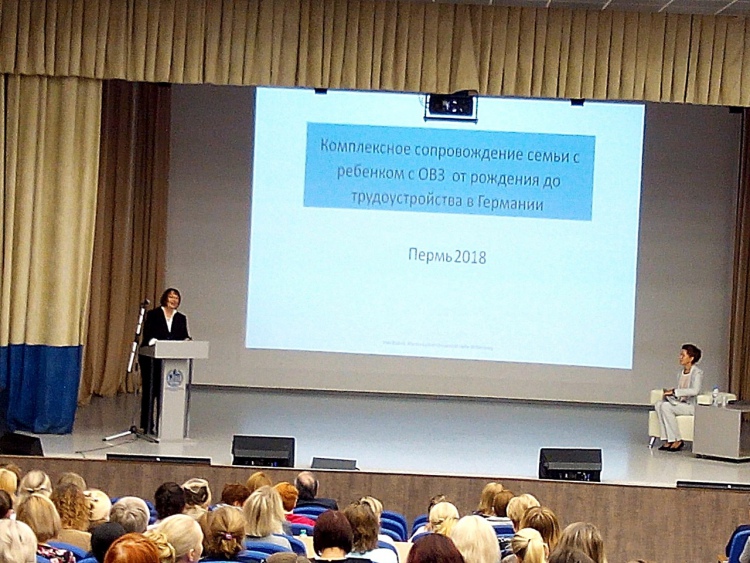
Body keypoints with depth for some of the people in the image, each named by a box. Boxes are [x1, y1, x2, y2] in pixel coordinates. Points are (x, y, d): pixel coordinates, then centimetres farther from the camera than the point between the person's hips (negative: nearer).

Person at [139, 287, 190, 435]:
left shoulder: (181, 318, 12)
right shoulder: (153, 314, 0)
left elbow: (184, 337, 7)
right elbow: (147, 334, -9)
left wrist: (186, 341, -16)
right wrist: (153, 341, -29)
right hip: (151, 359, -3)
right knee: (150, 391, -1)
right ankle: (147, 426, 5)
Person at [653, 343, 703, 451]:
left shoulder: (697, 373, -10)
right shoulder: (681, 372, 14)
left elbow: (695, 390, -27)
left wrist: (674, 392, -26)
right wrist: (669, 392, -2)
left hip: (691, 405, -8)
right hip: (679, 402, 8)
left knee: (666, 406, -28)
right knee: (658, 404, -17)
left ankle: (677, 440, -20)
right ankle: (667, 440, -19)